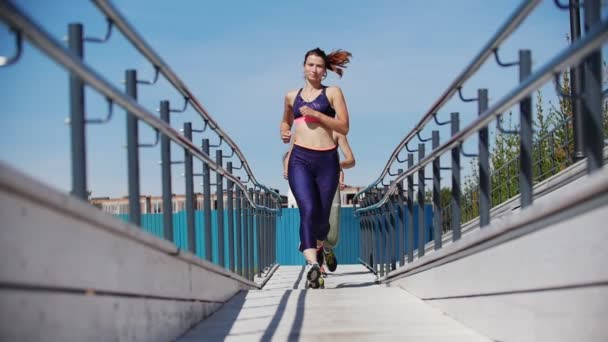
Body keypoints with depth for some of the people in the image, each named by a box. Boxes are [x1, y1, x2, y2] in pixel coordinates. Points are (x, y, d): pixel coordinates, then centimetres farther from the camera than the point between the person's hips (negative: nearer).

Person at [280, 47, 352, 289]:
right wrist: (284, 131, 12)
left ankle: (315, 245, 38)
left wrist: (316, 114, -10)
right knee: (308, 210, -20)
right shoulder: (291, 96, 16)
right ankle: (312, 263, -30)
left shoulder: (332, 92, 8)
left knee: (322, 215, 6)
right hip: (300, 159, 0)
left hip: (327, 160, 0)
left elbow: (344, 127, -1)